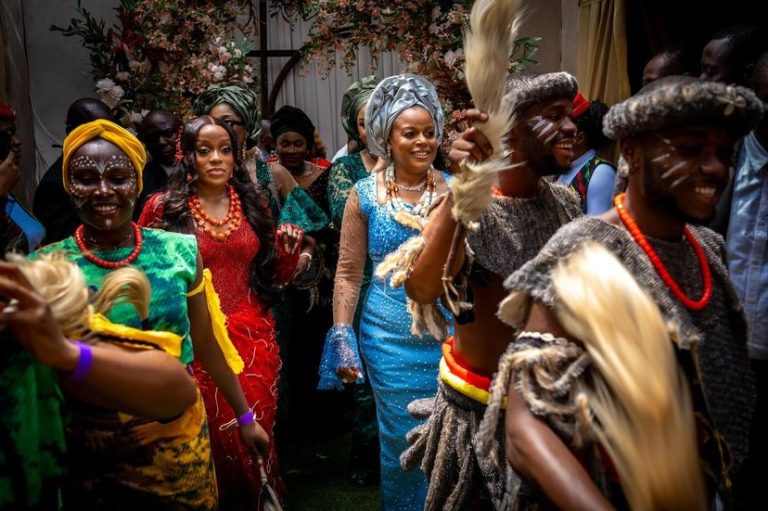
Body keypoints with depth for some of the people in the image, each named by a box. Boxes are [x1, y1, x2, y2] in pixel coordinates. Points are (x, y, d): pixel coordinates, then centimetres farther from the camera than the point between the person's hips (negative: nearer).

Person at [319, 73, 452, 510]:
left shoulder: (454, 189, 0)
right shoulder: (365, 195, -3)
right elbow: (348, 274, -1)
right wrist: (342, 340, -5)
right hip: (391, 341, -1)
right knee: (403, 441, 13)